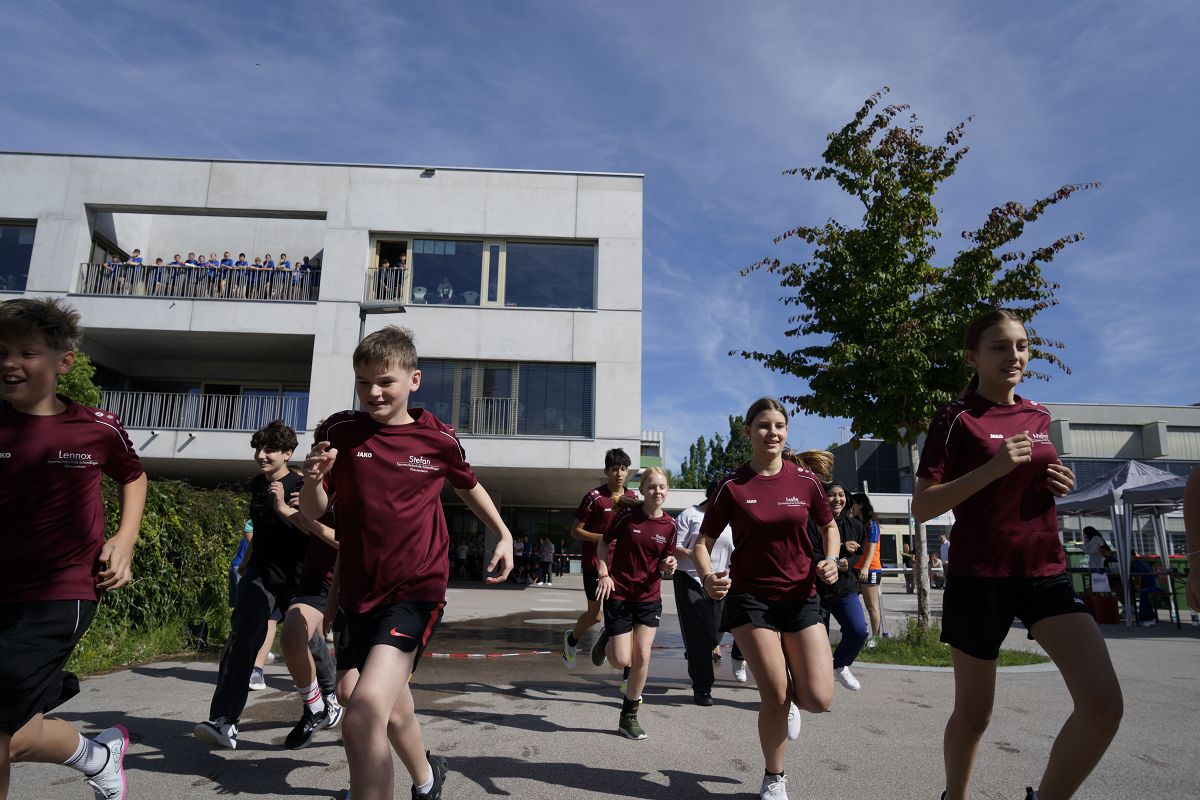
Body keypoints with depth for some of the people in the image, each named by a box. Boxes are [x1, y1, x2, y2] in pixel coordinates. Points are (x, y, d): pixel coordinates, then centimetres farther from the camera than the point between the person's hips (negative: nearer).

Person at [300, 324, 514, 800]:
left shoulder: (438, 439, -5)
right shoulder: (339, 431, -4)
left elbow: (468, 485, 15)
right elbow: (313, 512, -3)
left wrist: (504, 535, 10)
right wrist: (313, 478, -23)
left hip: (417, 589, -3)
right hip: (359, 593, 4)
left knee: (366, 710, -26)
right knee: (394, 712, 23)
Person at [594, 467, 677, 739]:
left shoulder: (670, 525, -2)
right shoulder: (628, 516, -10)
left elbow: (664, 563, 10)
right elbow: (603, 545, 2)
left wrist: (668, 565, -14)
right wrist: (604, 574, -11)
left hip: (649, 597, 3)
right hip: (619, 593, -2)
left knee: (642, 656, -2)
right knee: (621, 660, -4)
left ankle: (629, 716, 15)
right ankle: (608, 640, 33)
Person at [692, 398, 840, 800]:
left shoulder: (805, 480, -1)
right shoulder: (732, 486, -6)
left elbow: (829, 526, 16)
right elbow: (702, 543, -1)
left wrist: (830, 559, -5)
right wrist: (707, 577, -21)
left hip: (800, 597, 2)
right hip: (750, 598, -2)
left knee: (819, 699, -6)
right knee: (775, 699, -1)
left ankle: (790, 694, 34)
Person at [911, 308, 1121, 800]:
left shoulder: (1039, 417, 11)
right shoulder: (956, 419, -7)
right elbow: (922, 507, -12)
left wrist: (1060, 485, 2)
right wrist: (993, 468, -21)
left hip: (1046, 572, 5)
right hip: (979, 577, -5)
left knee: (1104, 704, -12)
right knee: (974, 713, 7)